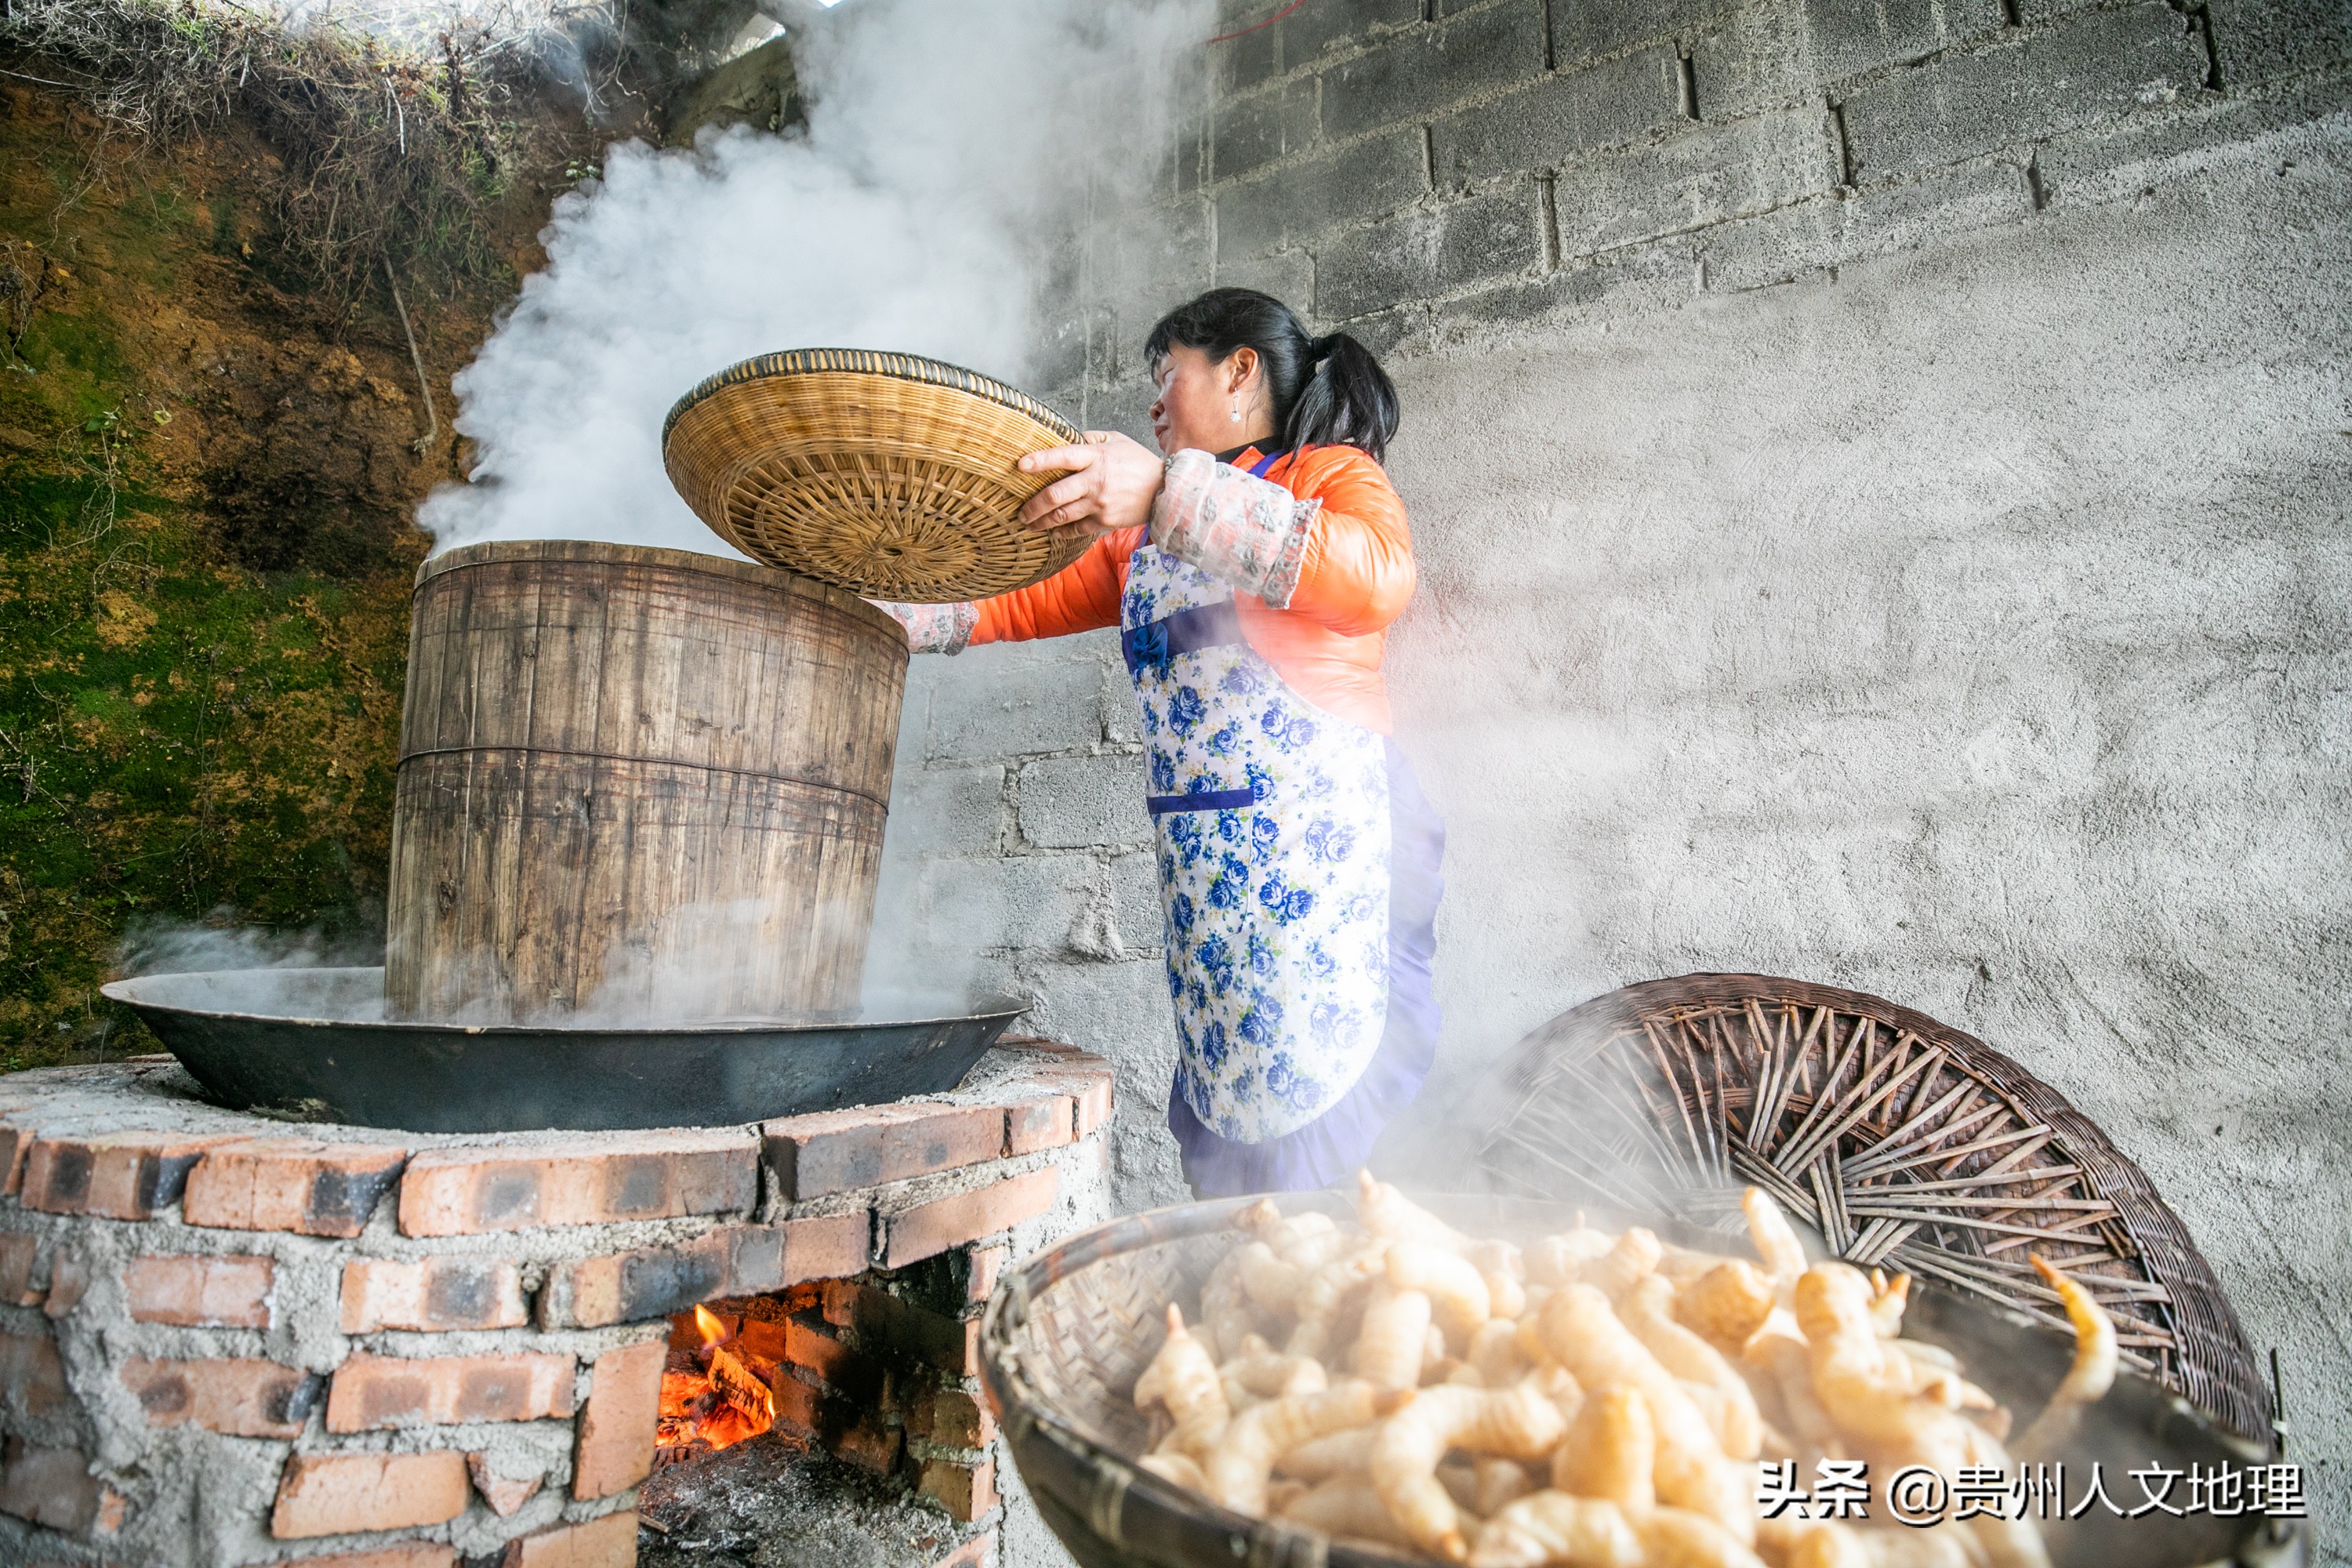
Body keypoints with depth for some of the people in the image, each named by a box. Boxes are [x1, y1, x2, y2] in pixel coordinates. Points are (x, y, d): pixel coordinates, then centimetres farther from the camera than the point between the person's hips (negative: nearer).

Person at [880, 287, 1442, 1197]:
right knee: (1219, 1136, 7)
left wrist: (1168, 491, -26)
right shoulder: (1148, 539, 21)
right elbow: (1032, 601, 28)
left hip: (1320, 845, -6)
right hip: (1201, 861, 6)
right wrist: (882, 613, 20)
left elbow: (1378, 579, -21)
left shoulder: (1332, 473, 2)